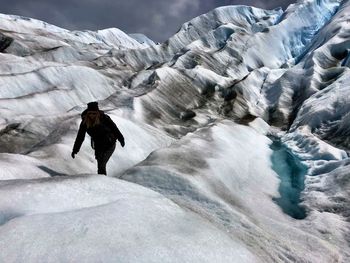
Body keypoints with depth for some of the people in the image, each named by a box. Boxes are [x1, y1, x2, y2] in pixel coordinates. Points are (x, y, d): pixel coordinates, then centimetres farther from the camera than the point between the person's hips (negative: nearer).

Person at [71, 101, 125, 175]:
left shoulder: (104, 118, -17)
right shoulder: (85, 122, -7)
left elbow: (114, 128, -4)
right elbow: (80, 137, 2)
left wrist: (121, 139, 4)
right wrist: (75, 150, 4)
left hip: (109, 144, -4)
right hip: (98, 146, 4)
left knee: (101, 165, -15)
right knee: (100, 166, 9)